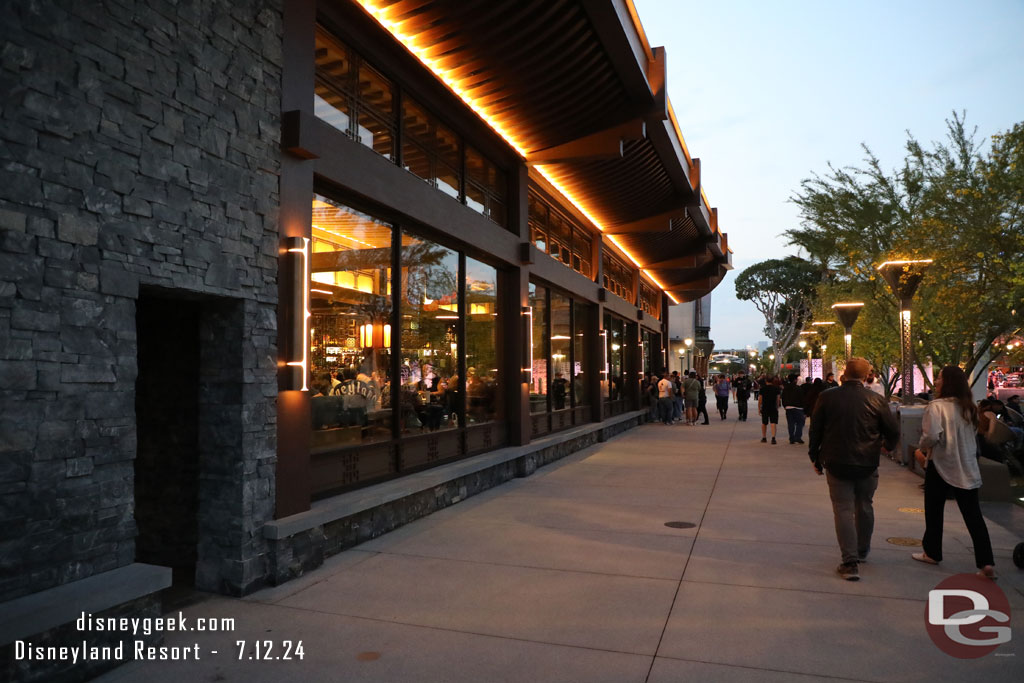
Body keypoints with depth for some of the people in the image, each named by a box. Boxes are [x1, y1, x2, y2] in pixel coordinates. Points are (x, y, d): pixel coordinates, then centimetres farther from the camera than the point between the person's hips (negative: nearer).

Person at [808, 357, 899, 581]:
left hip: (836, 464, -1)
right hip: (867, 464, 1)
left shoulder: (827, 397, -6)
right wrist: (887, 445, 24)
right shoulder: (876, 400, -6)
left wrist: (815, 457, 11)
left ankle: (850, 562, -4)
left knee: (843, 510, 2)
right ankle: (862, 550, 38)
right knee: (864, 507, 20)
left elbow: (815, 430, -1)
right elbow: (893, 432, 1)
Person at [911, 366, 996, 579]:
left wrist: (921, 449, -5)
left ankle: (932, 553, 24)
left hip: (941, 466, -5)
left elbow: (932, 435, -26)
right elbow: (972, 435, 17)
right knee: (973, 516, 6)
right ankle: (986, 563, 0)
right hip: (967, 468, 5)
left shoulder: (936, 406, -15)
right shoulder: (968, 407, 7)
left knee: (934, 512, 12)